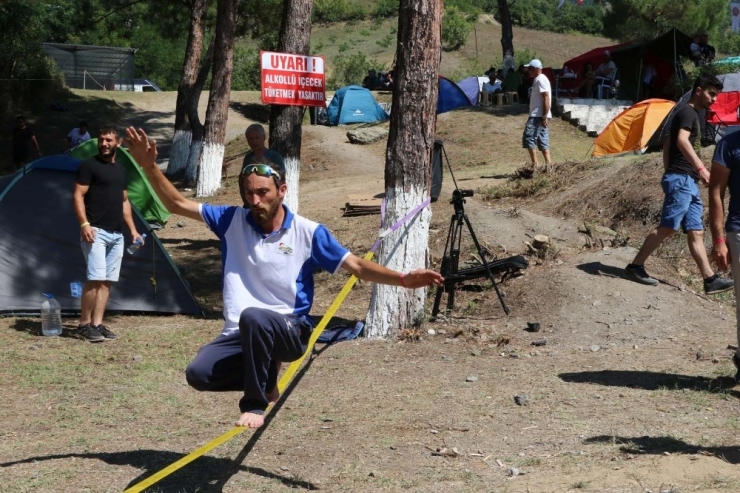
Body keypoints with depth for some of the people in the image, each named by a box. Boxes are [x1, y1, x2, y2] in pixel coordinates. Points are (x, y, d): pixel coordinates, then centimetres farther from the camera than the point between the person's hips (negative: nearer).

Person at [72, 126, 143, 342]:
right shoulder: (89, 165, -3)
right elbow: (78, 196, -8)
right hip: (96, 231, -7)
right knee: (95, 278, -14)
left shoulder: (121, 169, 18)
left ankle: (96, 325, 10)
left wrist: (132, 229, 18)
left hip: (117, 234, 7)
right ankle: (83, 325, -6)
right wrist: (84, 224, -20)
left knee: (107, 281, 6)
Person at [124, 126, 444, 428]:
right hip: (241, 335, 3)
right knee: (198, 373, -22)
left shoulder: (308, 233, -3)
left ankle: (255, 404, -18)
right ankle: (265, 380, 8)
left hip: (290, 332, -3)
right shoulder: (233, 221, 3)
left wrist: (403, 279, -18)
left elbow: (356, 266, -3)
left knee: (253, 317, -38)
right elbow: (177, 204, 4)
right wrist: (149, 166, -10)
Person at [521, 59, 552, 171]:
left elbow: (546, 98, -20)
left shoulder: (540, 80, -12)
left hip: (538, 116, -11)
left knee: (529, 138, -12)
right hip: (537, 116, 11)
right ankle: (549, 165, 7)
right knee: (543, 141, 9)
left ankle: (535, 165, -14)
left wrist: (544, 117, -24)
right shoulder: (537, 79, 19)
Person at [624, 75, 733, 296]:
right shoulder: (688, 112, -8)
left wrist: (668, 172, 28)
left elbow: (668, 145, 28)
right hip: (681, 179, -10)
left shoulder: (690, 114, 23)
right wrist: (700, 167, -35)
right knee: (667, 227, -11)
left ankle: (710, 280, 2)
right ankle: (635, 267, -5)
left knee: (695, 232, 4)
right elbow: (682, 141, -26)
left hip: (688, 182, 10)